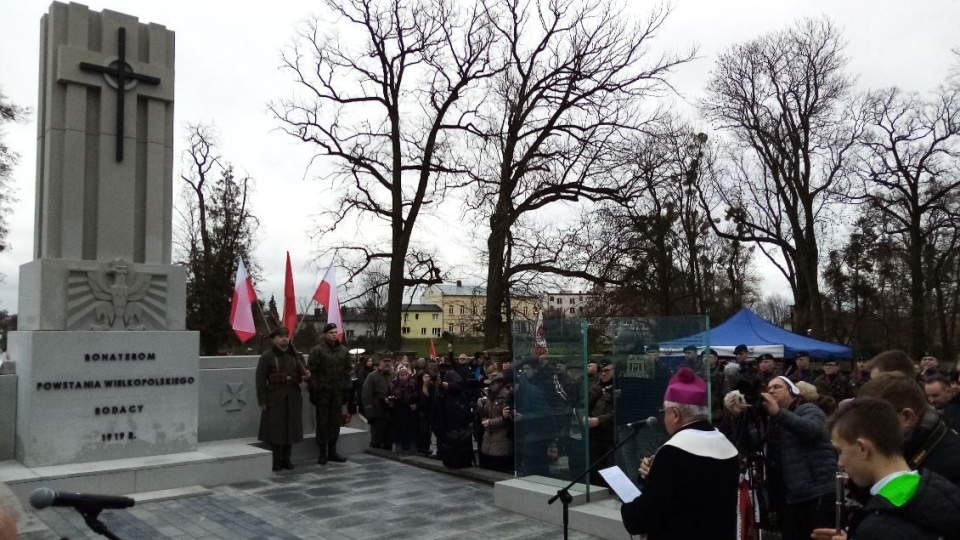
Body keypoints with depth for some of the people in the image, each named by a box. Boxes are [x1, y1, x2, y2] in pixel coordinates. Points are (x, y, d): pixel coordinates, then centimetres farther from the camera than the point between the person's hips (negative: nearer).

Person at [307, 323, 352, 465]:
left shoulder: (343, 351, 9)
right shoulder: (317, 351, -6)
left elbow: (347, 371, 11)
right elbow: (312, 372, -9)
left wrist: (347, 389, 5)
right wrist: (313, 391, -13)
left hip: (338, 392, 4)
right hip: (322, 391, -4)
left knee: (336, 421, 9)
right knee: (322, 422, 2)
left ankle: (332, 451, 19)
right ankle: (322, 453, 10)